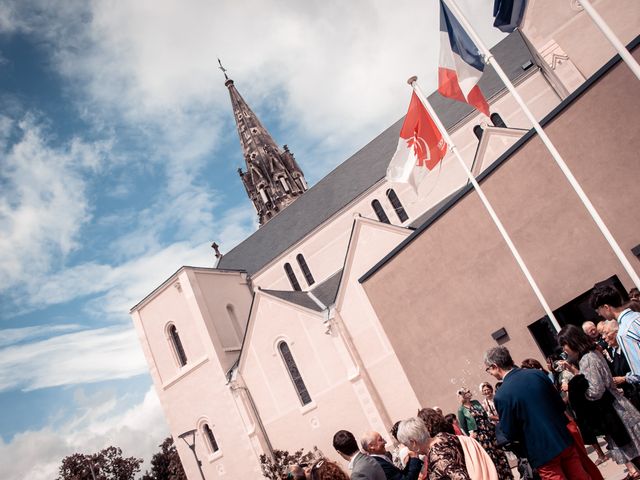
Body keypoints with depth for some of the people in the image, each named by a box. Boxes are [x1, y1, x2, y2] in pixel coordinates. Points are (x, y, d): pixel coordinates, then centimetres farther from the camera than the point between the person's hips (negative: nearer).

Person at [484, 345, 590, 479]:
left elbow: (510, 434, -11)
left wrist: (499, 422, 9)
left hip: (542, 452, -5)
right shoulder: (538, 374, -3)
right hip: (564, 440, 5)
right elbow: (561, 405, 6)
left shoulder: (501, 396, -17)